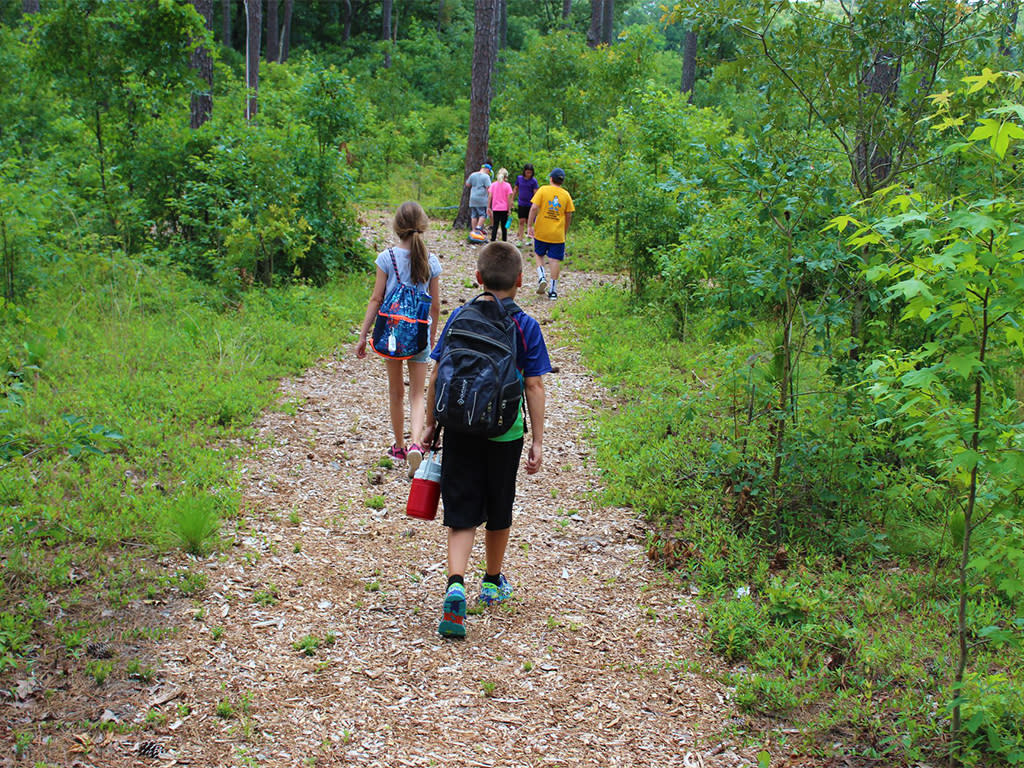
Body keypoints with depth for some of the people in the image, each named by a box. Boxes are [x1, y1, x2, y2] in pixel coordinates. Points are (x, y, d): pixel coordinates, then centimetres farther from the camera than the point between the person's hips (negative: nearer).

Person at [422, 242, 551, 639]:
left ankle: (455, 583, -19)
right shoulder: (525, 326, -5)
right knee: (498, 511, 17)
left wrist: (431, 424, 11)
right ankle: (493, 582, 35)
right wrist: (538, 441, -1)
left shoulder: (460, 317, 0)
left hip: (460, 430, 1)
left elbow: (437, 375, 1)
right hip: (504, 434, 0)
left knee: (462, 512, 2)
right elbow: (534, 386, -6)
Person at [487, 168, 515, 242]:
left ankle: (492, 241, -5)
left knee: (495, 226, 3)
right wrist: (509, 209, -3)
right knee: (504, 226, 7)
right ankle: (504, 242, 10)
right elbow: (509, 198, -7)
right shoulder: (507, 185, -6)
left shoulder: (493, 185, 1)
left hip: (495, 209, 2)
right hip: (504, 209, -2)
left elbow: (490, 197, -1)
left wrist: (488, 207, 3)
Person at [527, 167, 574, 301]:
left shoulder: (543, 190, -4)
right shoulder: (566, 195, 3)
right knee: (555, 260, 3)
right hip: (558, 234, 1)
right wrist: (565, 232, 17)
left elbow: (534, 208, -12)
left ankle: (542, 277, -4)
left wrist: (529, 225, -7)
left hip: (541, 231, -1)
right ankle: (553, 290, 2)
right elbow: (569, 216, 5)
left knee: (540, 255, 19)